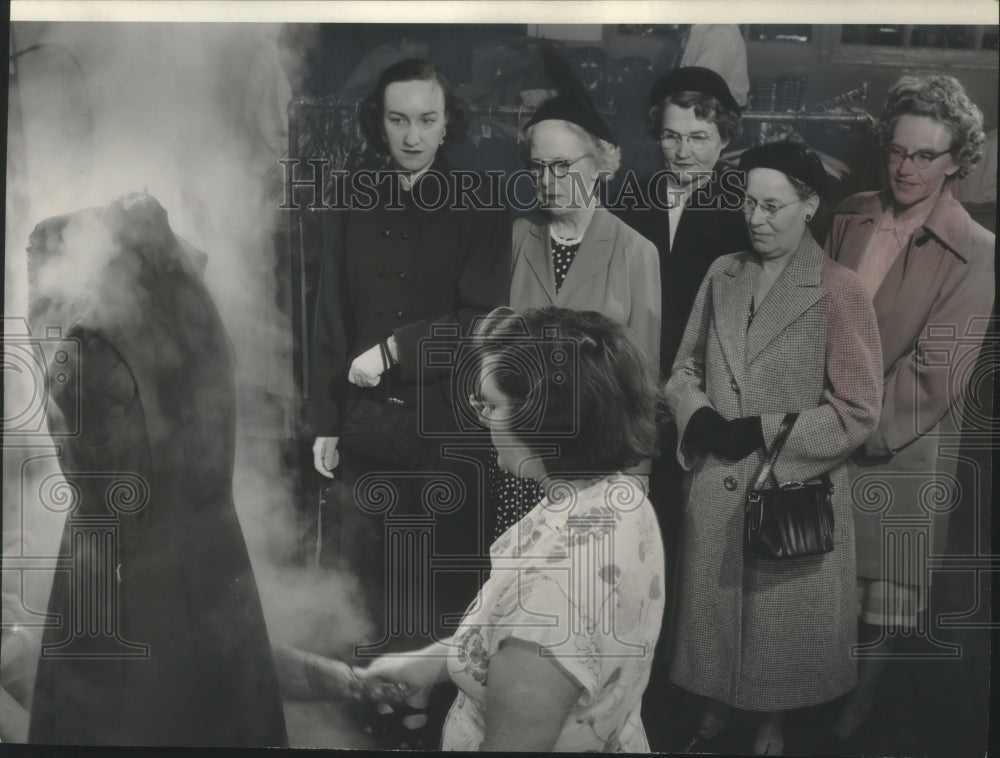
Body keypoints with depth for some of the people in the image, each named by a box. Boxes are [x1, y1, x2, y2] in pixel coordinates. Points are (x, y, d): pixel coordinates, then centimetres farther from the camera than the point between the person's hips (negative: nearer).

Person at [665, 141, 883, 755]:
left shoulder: (841, 291, -11)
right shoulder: (722, 274, 3)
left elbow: (858, 412, -11)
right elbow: (686, 367, 11)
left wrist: (762, 433, -15)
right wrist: (698, 417, -10)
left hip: (793, 490, -4)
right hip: (714, 486, 4)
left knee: (781, 616, 13)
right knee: (715, 606, 17)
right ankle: (719, 705, 42)